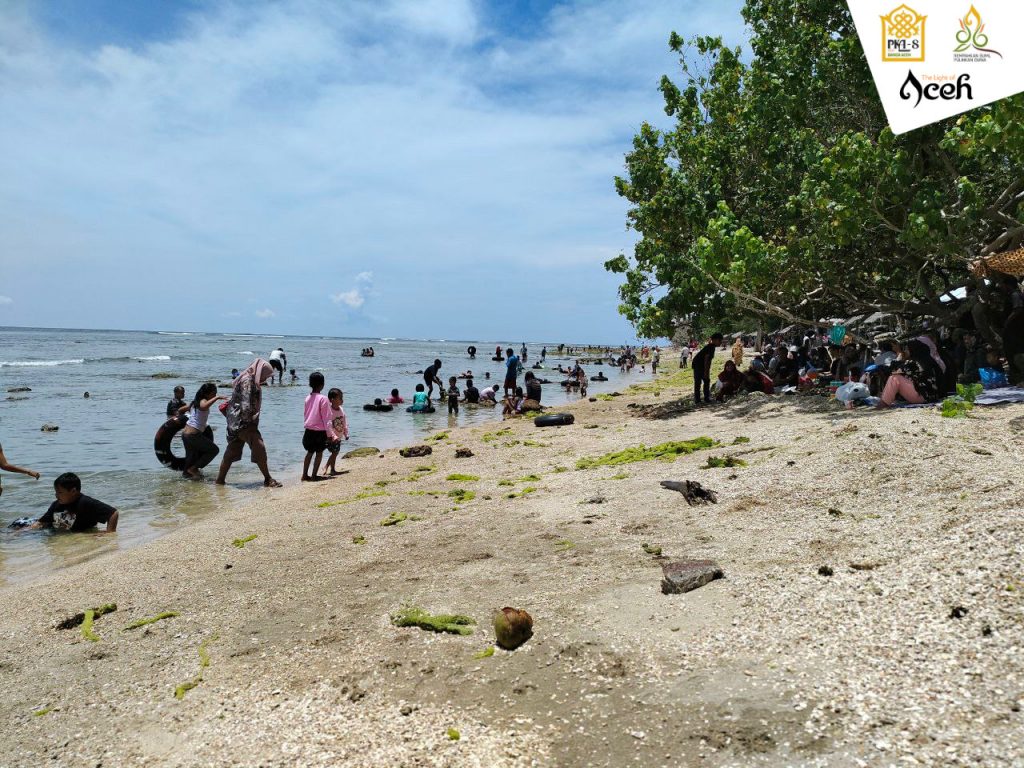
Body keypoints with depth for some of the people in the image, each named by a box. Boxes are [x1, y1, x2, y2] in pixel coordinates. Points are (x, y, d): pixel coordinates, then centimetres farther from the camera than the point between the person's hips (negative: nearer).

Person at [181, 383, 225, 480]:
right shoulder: (203, 401, -12)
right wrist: (217, 398, -37)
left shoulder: (196, 401, 14)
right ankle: (193, 468, 0)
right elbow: (204, 406, -39)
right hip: (193, 435, -9)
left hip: (185, 434, 9)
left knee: (192, 457, 21)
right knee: (214, 449, -1)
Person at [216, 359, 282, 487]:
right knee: (259, 447, -9)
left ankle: (220, 480, 19)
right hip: (242, 421, -10)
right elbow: (246, 405, -22)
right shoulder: (247, 380, -15)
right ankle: (267, 479, -4)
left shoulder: (251, 380, 16)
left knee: (232, 450, 14)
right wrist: (249, 422, -19)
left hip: (235, 422, 10)